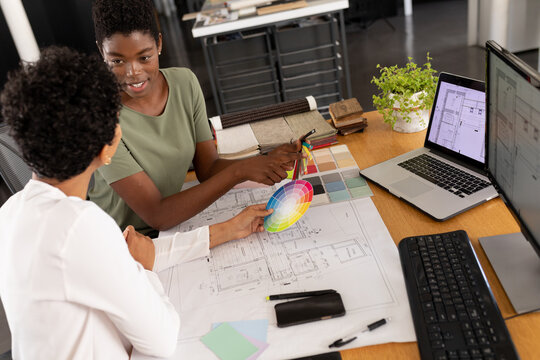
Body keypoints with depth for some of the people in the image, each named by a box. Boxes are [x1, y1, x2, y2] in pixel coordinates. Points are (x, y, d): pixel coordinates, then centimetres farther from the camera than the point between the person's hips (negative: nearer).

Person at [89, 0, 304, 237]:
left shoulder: (185, 83, -6)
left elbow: (208, 169, -4)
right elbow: (156, 215, -25)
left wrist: (266, 162, -21)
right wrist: (238, 172, -31)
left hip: (174, 224, 5)